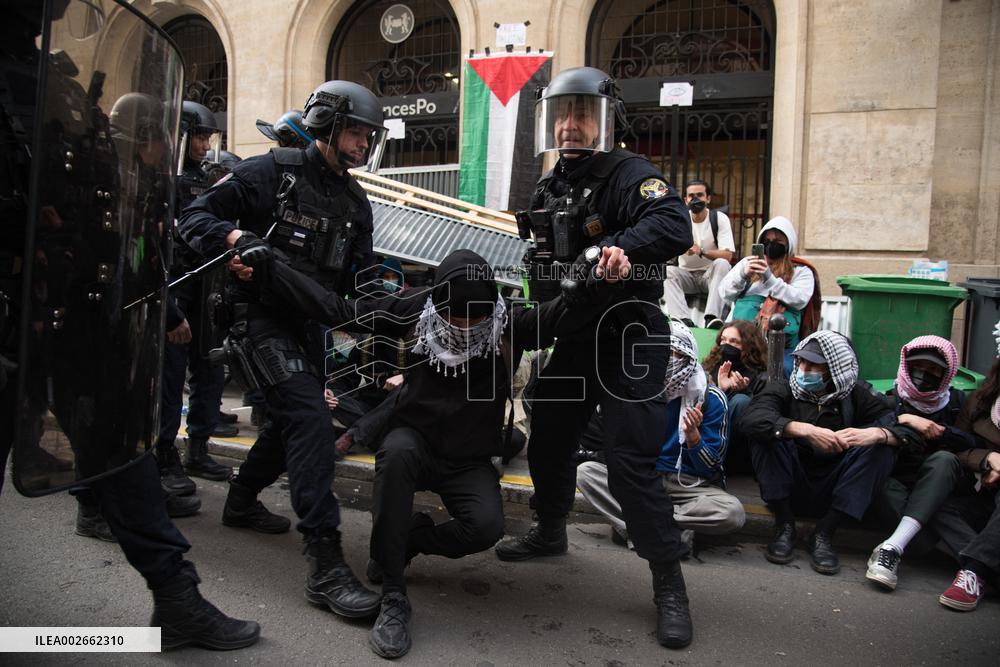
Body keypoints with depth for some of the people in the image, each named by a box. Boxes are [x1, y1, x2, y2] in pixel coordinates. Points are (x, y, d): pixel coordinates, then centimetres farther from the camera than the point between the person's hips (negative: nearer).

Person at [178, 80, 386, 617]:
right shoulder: (273, 172, -6)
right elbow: (193, 218, -7)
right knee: (310, 417, -23)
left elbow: (359, 276, 15)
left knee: (292, 420, 20)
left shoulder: (355, 203, 13)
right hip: (260, 315, -8)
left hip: (309, 322, 8)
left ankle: (241, 501, 46)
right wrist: (237, 237, -26)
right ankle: (325, 562, -22)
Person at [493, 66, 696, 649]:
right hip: (574, 336, 8)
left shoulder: (630, 175, -12)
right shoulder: (549, 190, 12)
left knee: (632, 461, -10)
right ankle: (551, 532, 41)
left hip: (631, 341, -7)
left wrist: (603, 251, -39)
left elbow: (675, 227, -31)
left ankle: (670, 586, 7)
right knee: (548, 443, 16)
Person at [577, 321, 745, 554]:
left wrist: (692, 434, -24)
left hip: (689, 483, -2)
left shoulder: (710, 399, -7)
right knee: (585, 470, -20)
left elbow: (711, 470, -7)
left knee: (733, 512, -32)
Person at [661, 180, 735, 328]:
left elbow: (728, 255, -16)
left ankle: (712, 316, -43)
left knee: (722, 264, -32)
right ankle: (683, 319, -44)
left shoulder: (720, 218, -6)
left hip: (711, 275, -1)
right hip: (687, 275, 1)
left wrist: (702, 251, -33)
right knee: (666, 271, -28)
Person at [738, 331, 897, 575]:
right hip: (788, 490, -2)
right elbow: (750, 419, -25)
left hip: (831, 494, 2)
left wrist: (876, 433, -31)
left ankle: (823, 534, -17)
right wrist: (806, 430, -37)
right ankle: (784, 527, -15)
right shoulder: (782, 390, -3)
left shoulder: (855, 396, 5)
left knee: (881, 447, -18)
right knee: (766, 434, -24)